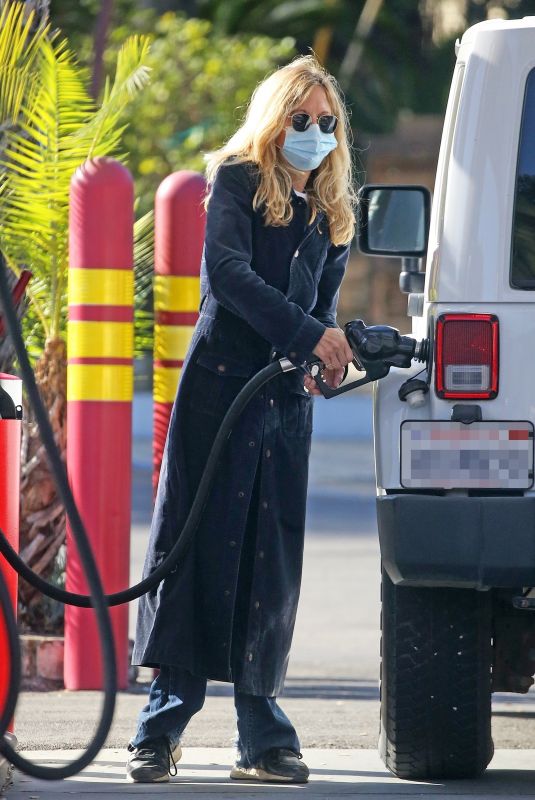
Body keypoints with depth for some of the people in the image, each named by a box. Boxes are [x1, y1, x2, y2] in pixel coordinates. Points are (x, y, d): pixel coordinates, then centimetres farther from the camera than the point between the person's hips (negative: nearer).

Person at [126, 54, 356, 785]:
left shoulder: (331, 211, 17)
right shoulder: (238, 181, 0)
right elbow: (227, 272, -14)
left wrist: (326, 357, -1)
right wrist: (309, 334, -21)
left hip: (287, 398, 5)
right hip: (219, 386, -5)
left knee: (271, 559, 3)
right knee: (197, 546, -8)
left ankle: (262, 735, 5)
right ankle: (163, 726, -7)